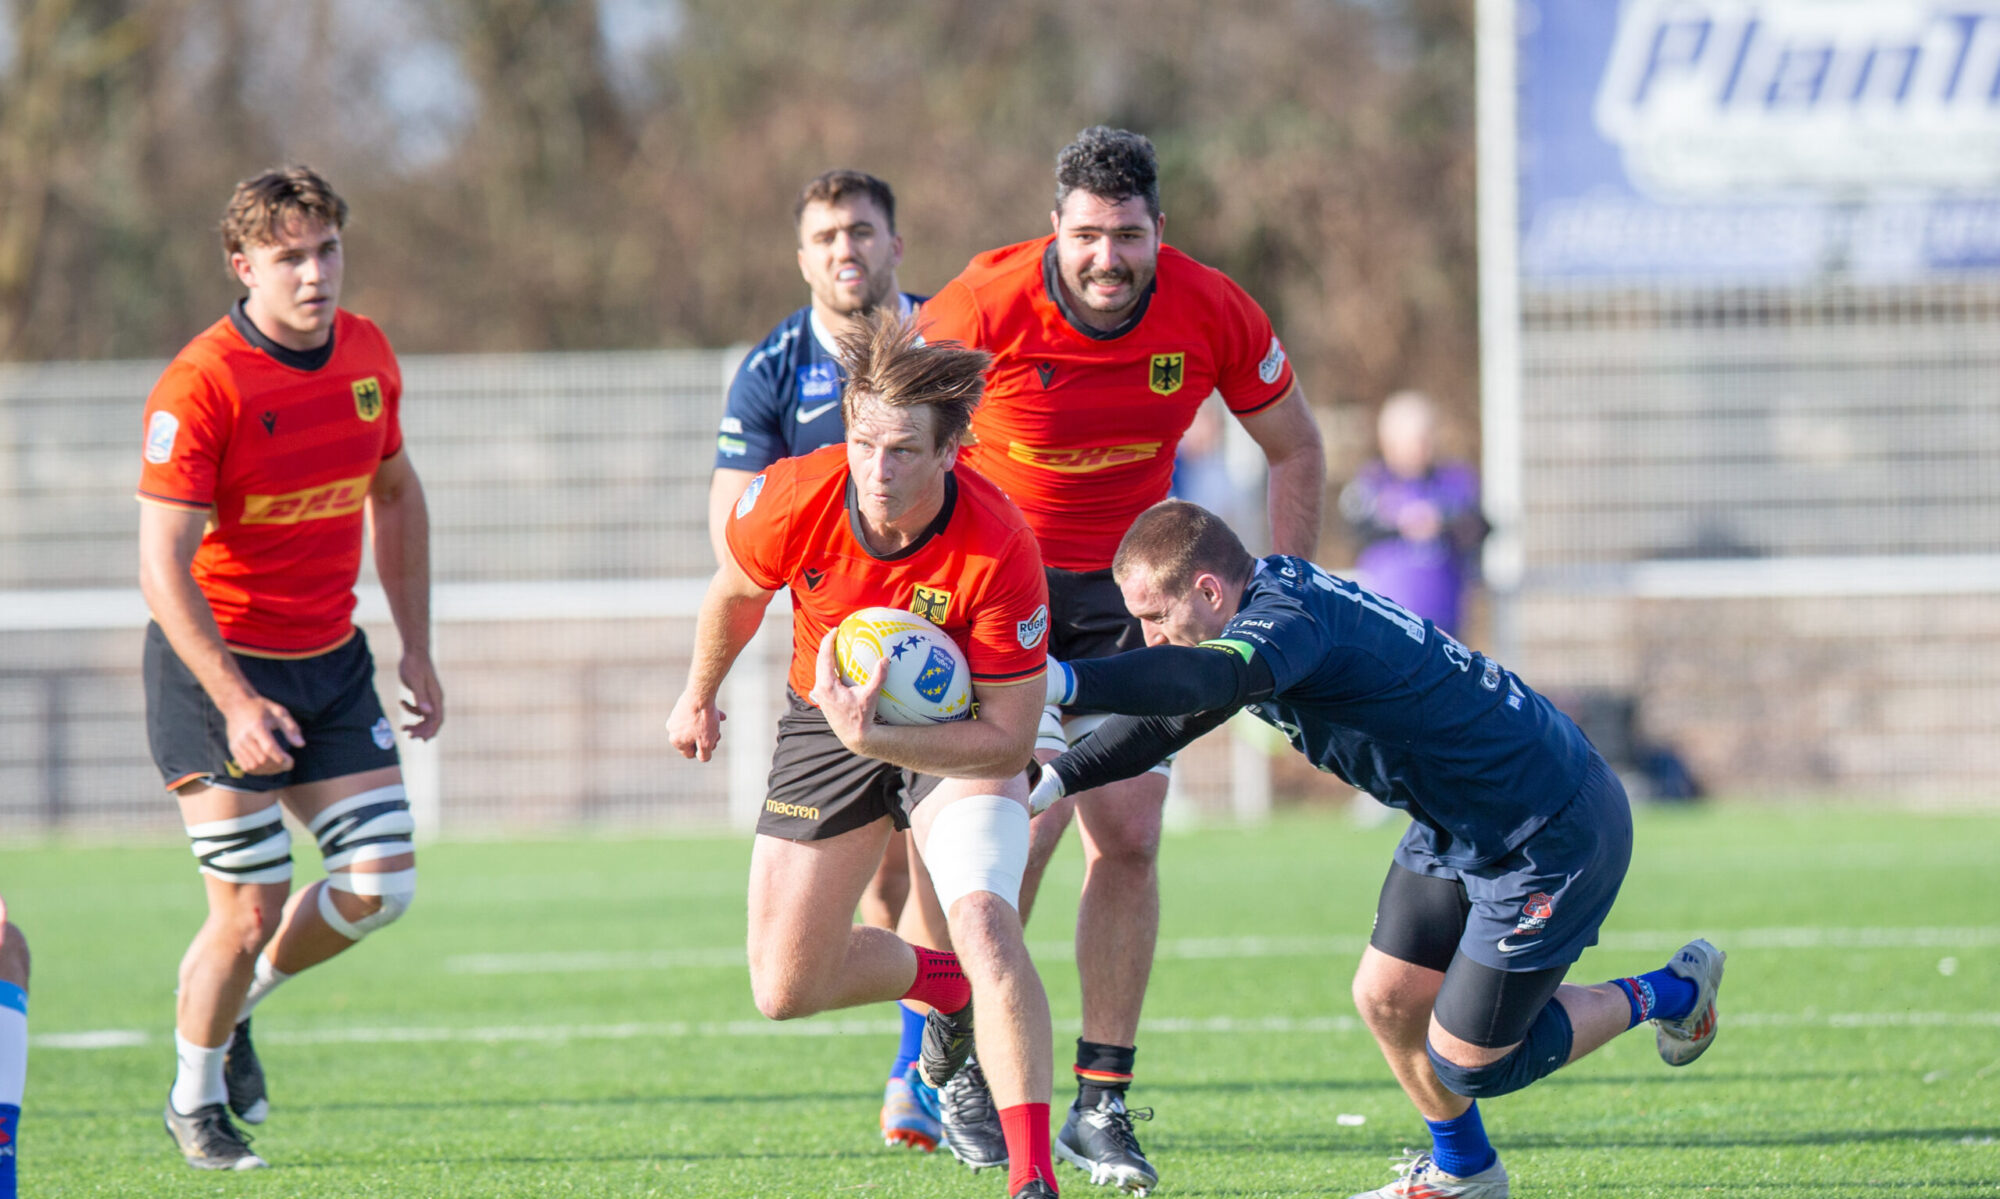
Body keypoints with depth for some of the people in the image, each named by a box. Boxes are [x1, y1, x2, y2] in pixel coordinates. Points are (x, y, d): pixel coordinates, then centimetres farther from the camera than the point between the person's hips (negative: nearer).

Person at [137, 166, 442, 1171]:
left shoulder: (367, 354, 2)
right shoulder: (200, 386, -20)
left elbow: (395, 493, 17)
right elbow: (163, 567, -21)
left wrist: (417, 650, 12)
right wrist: (237, 704, -26)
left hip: (331, 662, 6)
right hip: (217, 666, -6)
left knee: (380, 883, -1)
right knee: (252, 908, -7)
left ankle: (234, 1000, 26)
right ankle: (197, 1098, 18)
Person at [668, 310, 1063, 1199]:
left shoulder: (998, 552, -34)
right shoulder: (793, 500, -26)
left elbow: (1010, 739, -27)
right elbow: (736, 593, 0)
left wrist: (877, 739, -40)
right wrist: (700, 695, 17)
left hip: (958, 737, -4)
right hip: (827, 724, 4)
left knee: (983, 923, -30)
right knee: (785, 989, 6)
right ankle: (947, 987, 37)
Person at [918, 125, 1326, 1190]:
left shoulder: (1213, 313, -13)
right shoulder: (987, 305, -21)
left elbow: (1295, 449, 3)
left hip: (1123, 584, 3)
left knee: (1127, 838, -5)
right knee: (1029, 814, -17)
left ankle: (1102, 1104, 3)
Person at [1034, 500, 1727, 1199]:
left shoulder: (1291, 615, -29)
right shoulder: (1279, 592, 2)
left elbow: (1214, 678, -52)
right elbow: (1169, 718, 14)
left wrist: (1067, 682, -61)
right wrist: (1054, 780, 3)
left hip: (1554, 835, -10)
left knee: (1464, 1065, -2)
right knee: (1386, 999, 9)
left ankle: (1668, 995, 17)